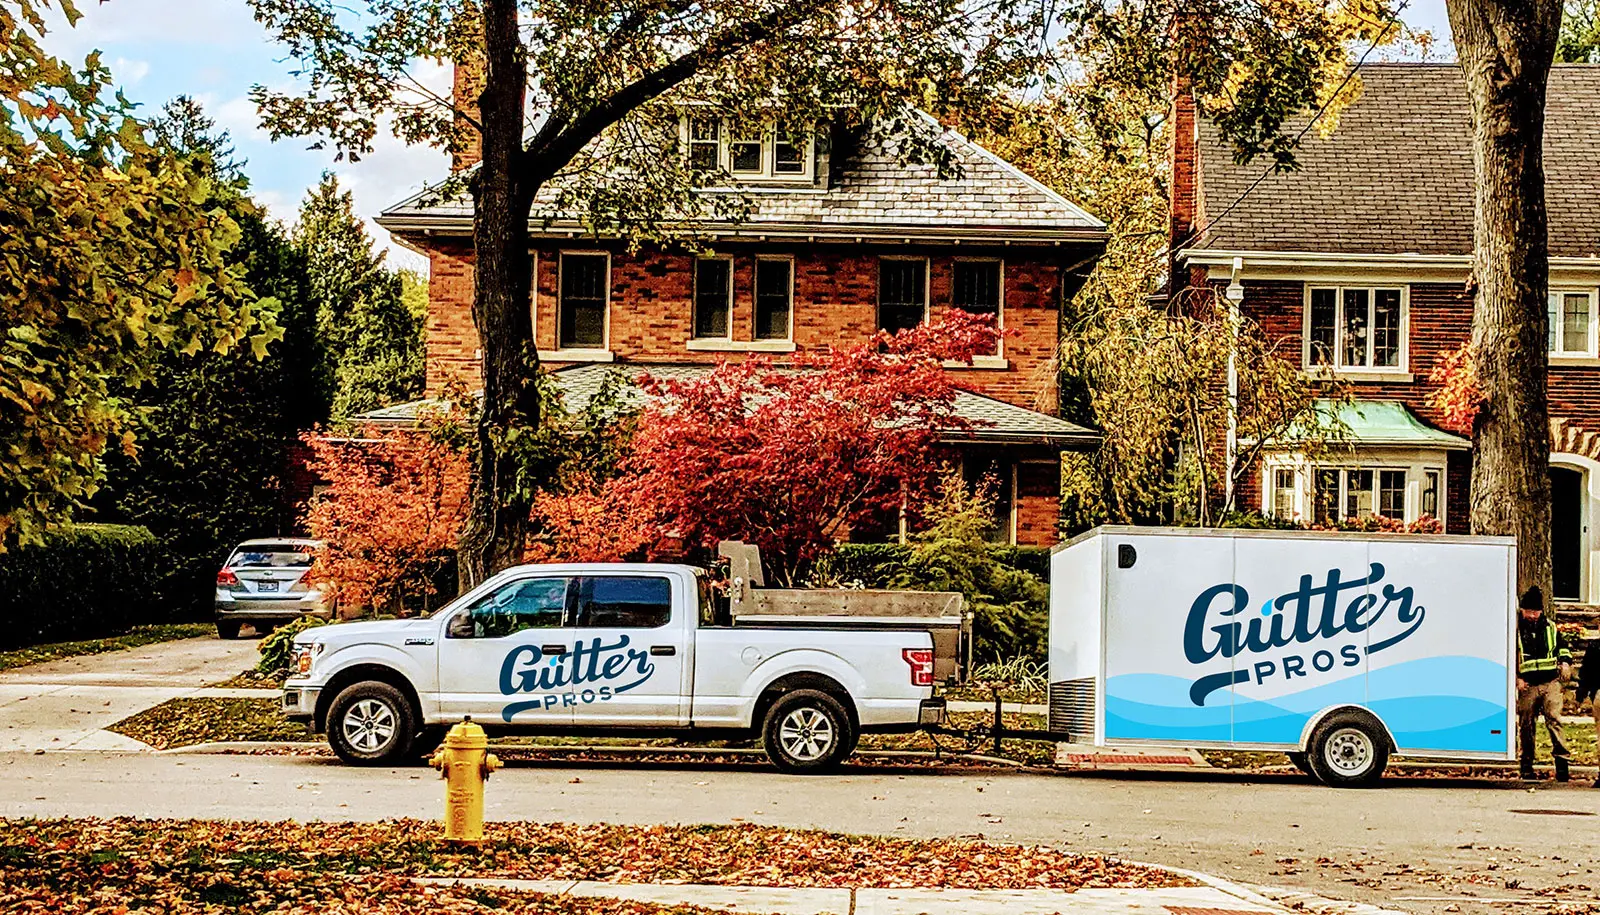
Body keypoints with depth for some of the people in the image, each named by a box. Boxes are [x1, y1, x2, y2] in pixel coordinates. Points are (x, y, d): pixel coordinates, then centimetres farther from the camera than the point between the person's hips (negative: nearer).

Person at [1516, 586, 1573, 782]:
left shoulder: (1550, 626, 11)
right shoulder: (1516, 629, 2)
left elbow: (1560, 648, 25)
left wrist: (1565, 662, 5)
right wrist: (1516, 678, -5)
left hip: (1551, 683, 1)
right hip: (1527, 685, -1)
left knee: (1554, 719, -14)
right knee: (1526, 725, 3)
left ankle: (1562, 761, -16)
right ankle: (1526, 767, 12)